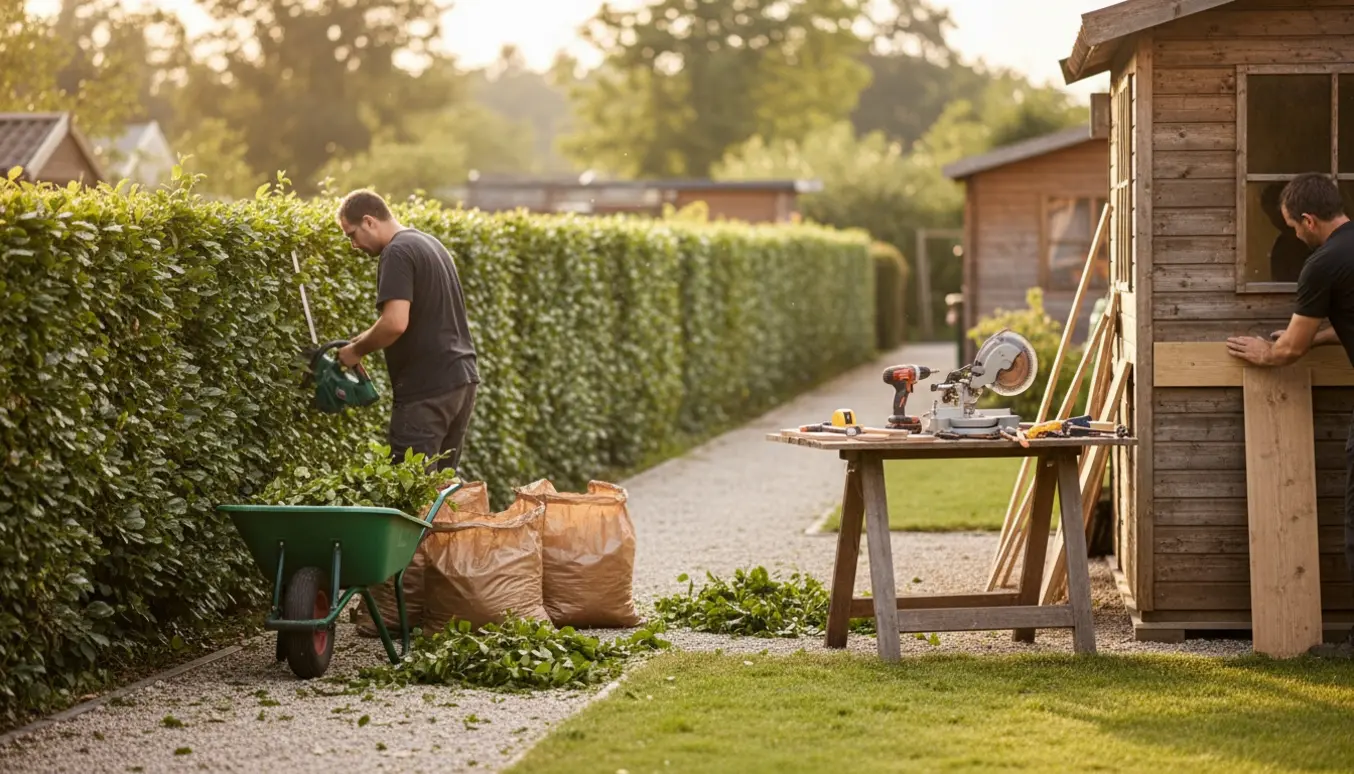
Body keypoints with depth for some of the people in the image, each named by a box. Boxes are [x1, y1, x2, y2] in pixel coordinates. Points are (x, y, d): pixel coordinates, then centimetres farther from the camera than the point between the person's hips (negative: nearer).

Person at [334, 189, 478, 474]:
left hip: (428, 389, -10)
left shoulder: (397, 253, -12)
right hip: (463, 378, 10)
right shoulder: (429, 244, 18)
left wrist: (358, 349, -9)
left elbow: (396, 322, -24)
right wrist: (367, 338, 20)